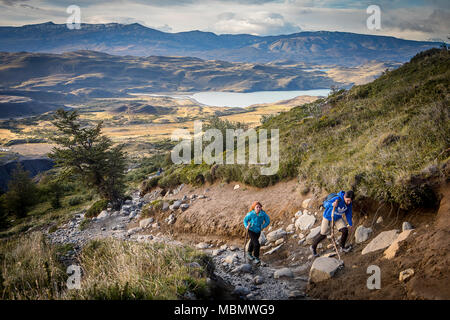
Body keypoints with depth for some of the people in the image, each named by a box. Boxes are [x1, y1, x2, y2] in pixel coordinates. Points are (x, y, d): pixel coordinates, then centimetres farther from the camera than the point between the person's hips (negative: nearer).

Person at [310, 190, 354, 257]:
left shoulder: (349, 203, -15)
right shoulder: (337, 199, -34)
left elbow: (348, 213, 2)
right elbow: (325, 204, -42)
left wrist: (350, 223, 11)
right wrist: (332, 204, -64)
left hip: (338, 218, 5)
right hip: (328, 218, -5)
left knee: (345, 230, -15)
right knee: (322, 235, 8)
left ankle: (342, 247, 8)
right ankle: (313, 247, 31)